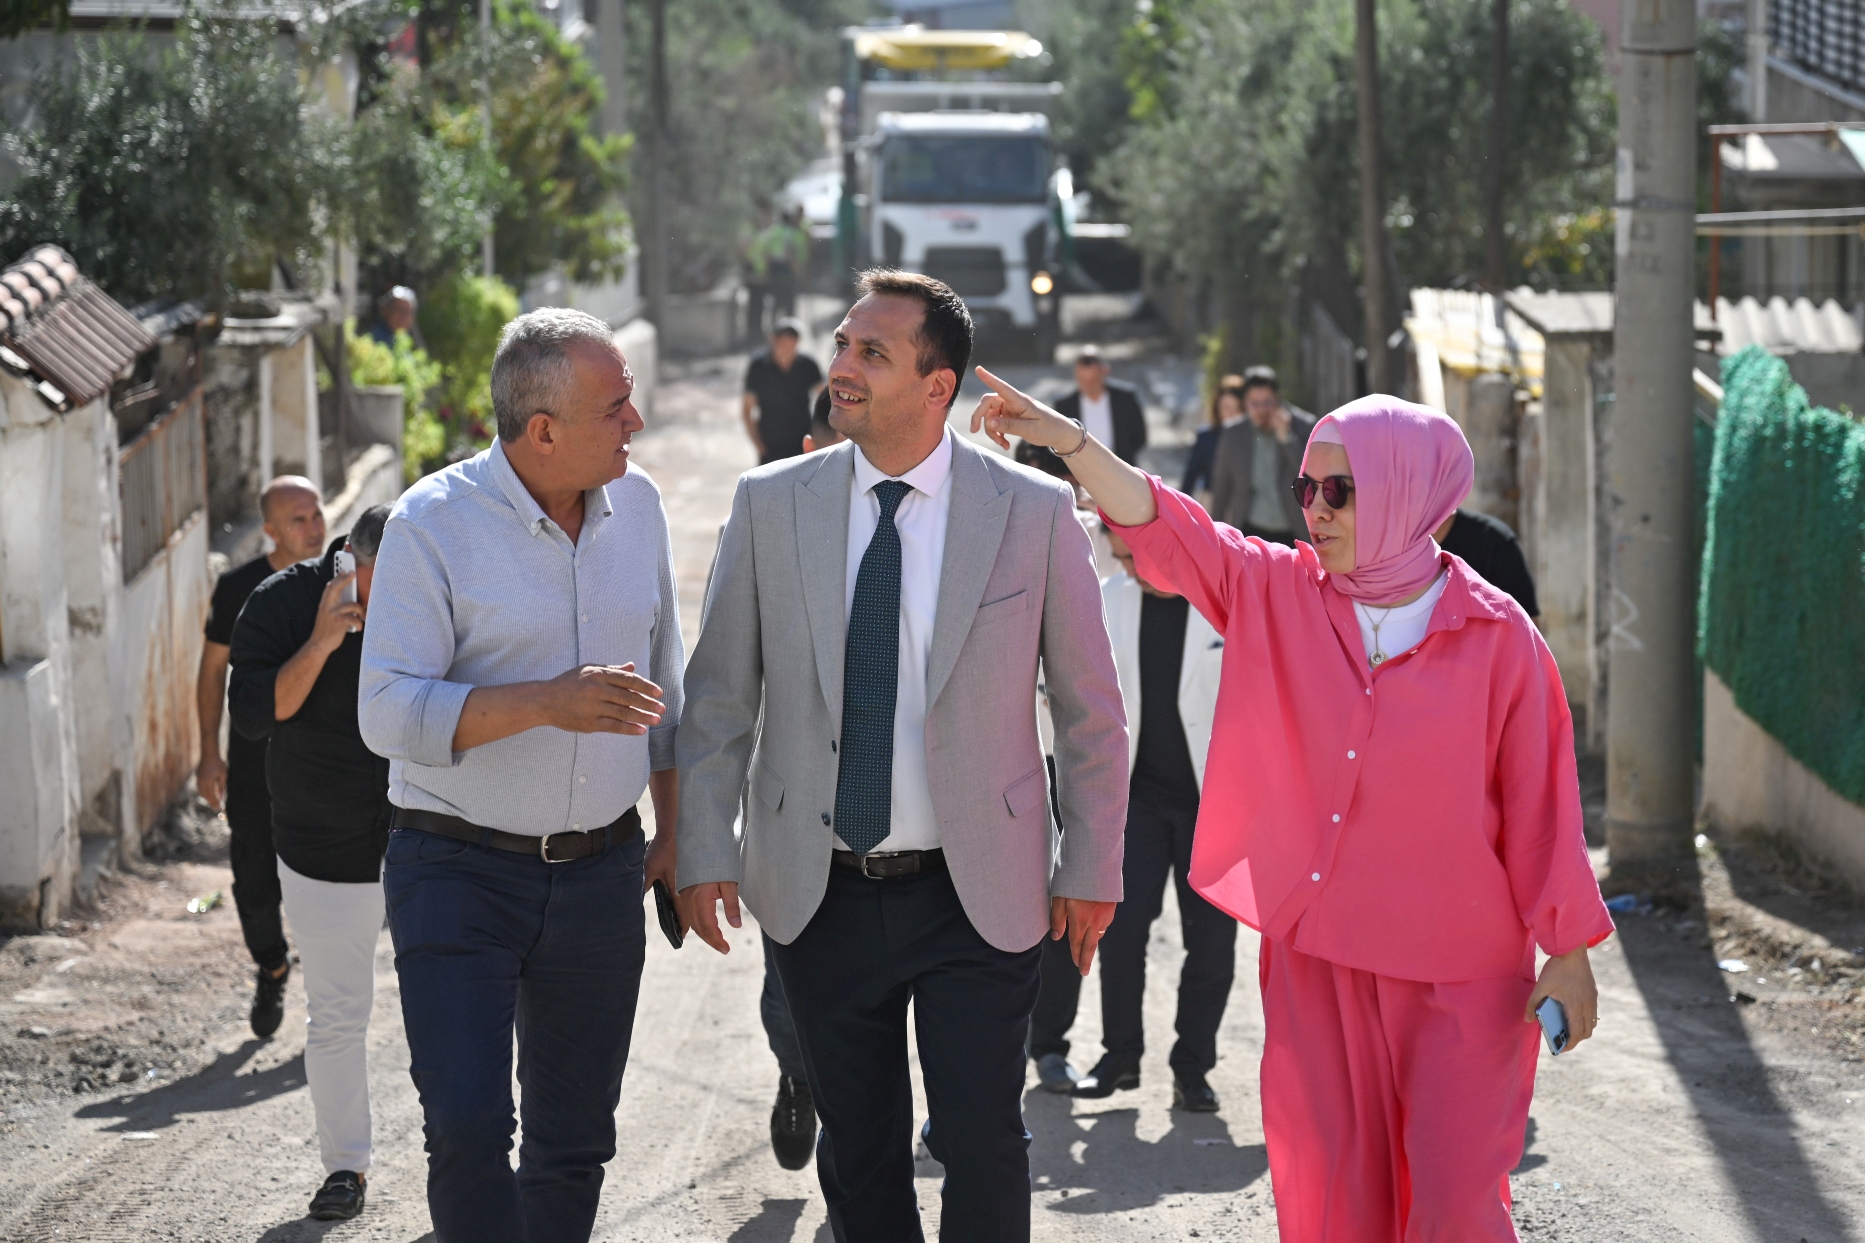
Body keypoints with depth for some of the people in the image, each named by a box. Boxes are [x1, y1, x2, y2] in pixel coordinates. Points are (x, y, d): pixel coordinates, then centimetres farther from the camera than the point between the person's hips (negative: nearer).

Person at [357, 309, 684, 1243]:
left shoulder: (636, 504, 5)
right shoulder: (433, 523, -12)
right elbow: (389, 713, -18)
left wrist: (673, 828, 15)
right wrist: (548, 703, -28)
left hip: (601, 873, 5)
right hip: (461, 873, -5)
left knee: (575, 1140, 11)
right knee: (467, 1130, -14)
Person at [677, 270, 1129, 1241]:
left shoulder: (1035, 512, -5)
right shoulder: (770, 504, 0)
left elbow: (1090, 707, 1)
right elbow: (718, 696, 5)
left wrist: (1091, 869, 1)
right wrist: (704, 850, -2)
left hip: (976, 897, -2)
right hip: (821, 896, 2)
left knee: (983, 1147, 0)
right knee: (858, 1157, 11)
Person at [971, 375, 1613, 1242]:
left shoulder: (1496, 636, -7)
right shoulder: (1275, 594, 2)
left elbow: (1540, 802, -4)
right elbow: (1165, 529, -4)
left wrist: (1567, 955, -2)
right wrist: (1064, 438, -18)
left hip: (1456, 970, -3)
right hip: (1315, 950, 4)